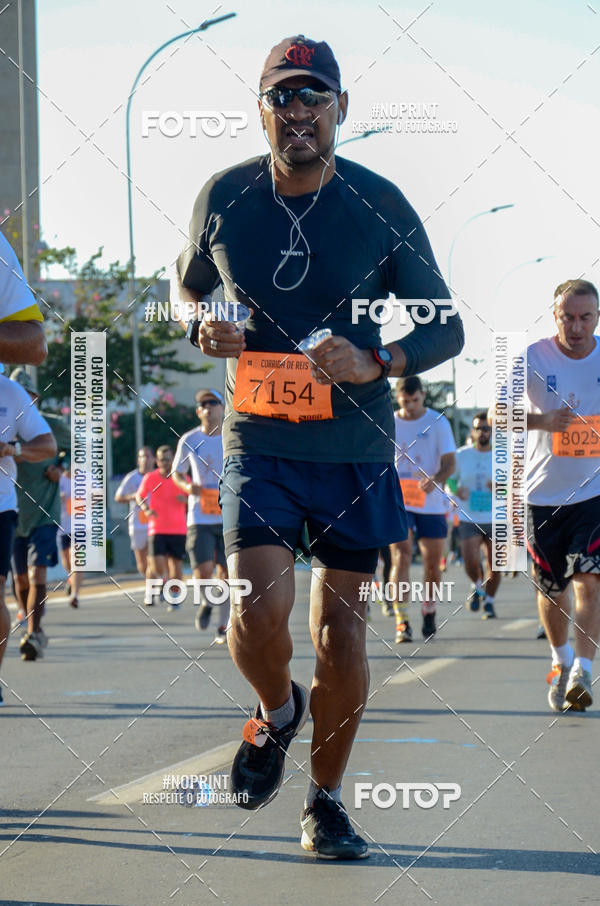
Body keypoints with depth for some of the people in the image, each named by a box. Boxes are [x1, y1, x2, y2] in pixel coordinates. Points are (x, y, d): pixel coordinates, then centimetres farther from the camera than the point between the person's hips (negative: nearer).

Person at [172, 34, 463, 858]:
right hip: (258, 442, 0)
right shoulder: (224, 199, -2)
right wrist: (204, 327, -7)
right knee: (258, 609, -17)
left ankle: (326, 800, 21)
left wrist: (375, 364, -20)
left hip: (354, 449, 0)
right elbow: (188, 283, 17)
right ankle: (277, 712, 18)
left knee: (341, 626, 2)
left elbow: (445, 328, -1)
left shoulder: (381, 206, -7)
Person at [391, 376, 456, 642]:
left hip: (431, 502, 0)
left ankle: (429, 611, 31)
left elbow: (450, 463, -3)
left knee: (433, 561, 6)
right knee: (401, 554, -16)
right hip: (398, 500, 0)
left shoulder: (438, 422, 1)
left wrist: (435, 479, -23)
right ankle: (402, 620, -21)